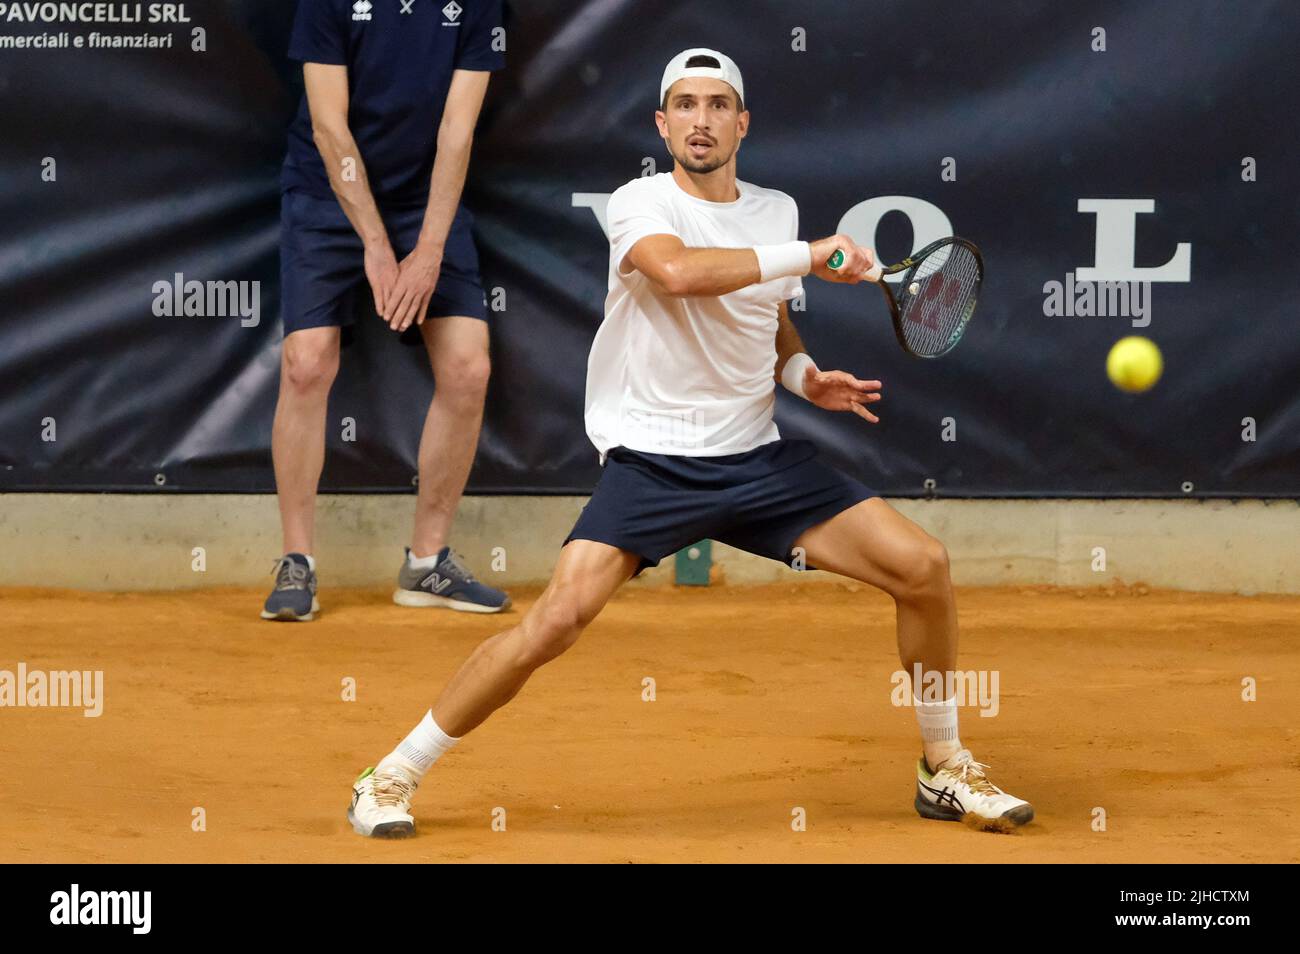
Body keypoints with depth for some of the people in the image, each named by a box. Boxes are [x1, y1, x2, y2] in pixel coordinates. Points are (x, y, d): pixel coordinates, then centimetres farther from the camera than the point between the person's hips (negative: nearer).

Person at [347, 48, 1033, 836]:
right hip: (652, 463, -5)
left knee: (923, 566, -6)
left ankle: (946, 770, 14)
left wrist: (804, 375, 4)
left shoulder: (776, 211, 9)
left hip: (758, 459, 5)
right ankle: (392, 779, -9)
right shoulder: (641, 203, -9)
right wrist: (810, 255, -26)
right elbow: (677, 270, -33)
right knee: (559, 619, -23)